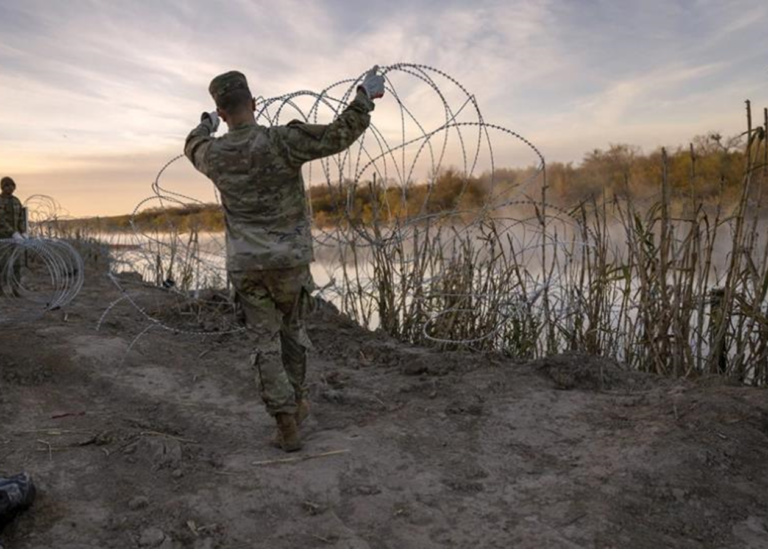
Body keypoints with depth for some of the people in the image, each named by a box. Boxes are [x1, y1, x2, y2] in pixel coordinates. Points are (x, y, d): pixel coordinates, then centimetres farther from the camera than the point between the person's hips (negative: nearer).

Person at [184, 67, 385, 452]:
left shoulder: (214, 154, -1)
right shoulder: (282, 141, -14)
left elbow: (193, 148, 25)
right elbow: (340, 134, -17)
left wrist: (206, 124, 46)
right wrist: (366, 95, -2)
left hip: (246, 265, 1)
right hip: (289, 260, -1)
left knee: (266, 343, 6)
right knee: (292, 330, 20)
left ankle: (287, 425, 4)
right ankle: (297, 401, 34)